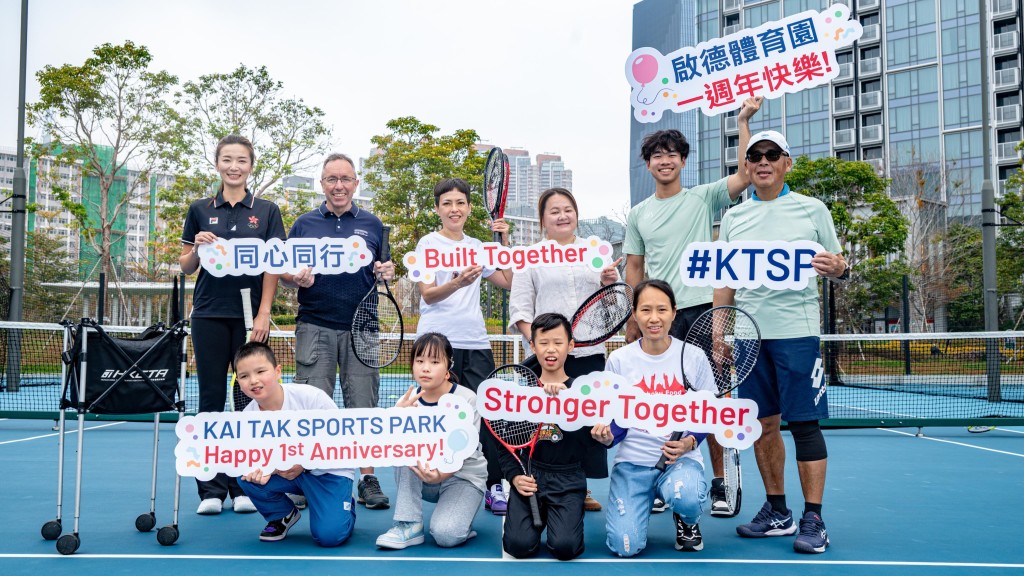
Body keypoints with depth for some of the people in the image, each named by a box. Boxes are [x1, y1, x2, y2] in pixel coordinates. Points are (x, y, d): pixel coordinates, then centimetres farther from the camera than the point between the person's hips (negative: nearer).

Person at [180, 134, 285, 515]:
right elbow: (186, 267, 11)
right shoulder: (200, 211, 9)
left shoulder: (267, 211, 6)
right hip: (209, 315, 1)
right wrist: (198, 247, -10)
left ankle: (245, 486, 12)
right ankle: (211, 490, 10)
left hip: (250, 316, -1)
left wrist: (264, 314, -7)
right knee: (211, 398, 3)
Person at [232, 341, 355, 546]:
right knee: (248, 477, -22)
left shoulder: (311, 397, -25)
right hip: (287, 470, 5)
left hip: (328, 470, -5)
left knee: (329, 536, -22)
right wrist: (263, 468, -28)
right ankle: (283, 515, 9)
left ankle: (345, 507, 17)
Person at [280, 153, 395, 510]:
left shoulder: (372, 225, 12)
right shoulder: (304, 224, 10)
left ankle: (367, 479, 10)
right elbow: (283, 275, 11)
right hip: (315, 326, 0)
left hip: (360, 328, 1)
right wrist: (297, 280, -11)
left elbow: (385, 269, 16)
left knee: (363, 404, 1)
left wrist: (388, 271, -7)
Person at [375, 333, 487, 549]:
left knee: (445, 535, -29)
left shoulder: (466, 399, -17)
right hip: (423, 474, 4)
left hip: (463, 476, -3)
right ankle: (409, 525, -19)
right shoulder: (408, 401, -7)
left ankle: (459, 520, 8)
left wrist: (441, 474, -41)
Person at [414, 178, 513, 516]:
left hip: (475, 342, 4)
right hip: (438, 341, -4)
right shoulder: (429, 243, 3)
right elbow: (428, 294, -7)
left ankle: (494, 487, 4)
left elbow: (509, 282, 17)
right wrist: (457, 283, -26)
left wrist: (505, 243, 9)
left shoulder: (476, 246, 16)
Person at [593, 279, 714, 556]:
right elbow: (617, 420, 3)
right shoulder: (619, 360, -3)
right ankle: (645, 501, 21)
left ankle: (687, 523, 5)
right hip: (632, 461, 1)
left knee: (685, 497, -37)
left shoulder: (694, 356, -3)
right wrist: (608, 435, -21)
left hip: (682, 458, 0)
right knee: (626, 546, -16)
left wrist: (690, 442, -17)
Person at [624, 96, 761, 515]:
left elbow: (746, 174, -9)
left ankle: (718, 484, 13)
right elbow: (634, 268, 14)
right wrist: (632, 319, 7)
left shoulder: (703, 198, 5)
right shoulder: (639, 214, 13)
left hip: (703, 311, -2)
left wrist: (743, 122, -11)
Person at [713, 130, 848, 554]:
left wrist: (839, 268, -17)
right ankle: (777, 512, 22)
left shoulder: (812, 209, 4)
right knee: (762, 424, 9)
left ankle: (813, 519, 6)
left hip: (795, 331, -3)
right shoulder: (733, 217, 12)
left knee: (804, 423, -4)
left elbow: (838, 267, 7)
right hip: (748, 332, 4)